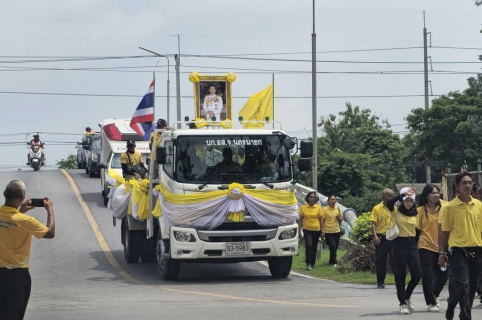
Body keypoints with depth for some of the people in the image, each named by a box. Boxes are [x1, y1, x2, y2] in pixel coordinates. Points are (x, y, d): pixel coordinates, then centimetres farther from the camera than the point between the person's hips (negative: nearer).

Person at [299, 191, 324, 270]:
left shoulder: (318, 207, 2)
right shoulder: (303, 207, 0)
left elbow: (321, 220, 5)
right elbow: (301, 219, 5)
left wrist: (322, 230, 1)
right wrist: (299, 230, 3)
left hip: (316, 230, 2)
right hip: (307, 229, -2)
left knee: (314, 247, 8)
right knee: (308, 245, -18)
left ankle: (312, 263, 19)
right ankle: (308, 264, -17)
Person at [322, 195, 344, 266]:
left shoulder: (338, 209, 7)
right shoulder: (325, 209, -7)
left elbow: (341, 220, 15)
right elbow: (322, 220, -6)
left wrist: (338, 216, -7)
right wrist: (323, 230, -13)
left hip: (337, 231, 5)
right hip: (328, 232, -5)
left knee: (335, 248, 9)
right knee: (332, 247, -12)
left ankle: (331, 261, 24)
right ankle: (334, 262, -1)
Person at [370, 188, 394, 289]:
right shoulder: (377, 208, 0)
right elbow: (373, 224, -6)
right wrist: (375, 236, -18)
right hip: (381, 238, -2)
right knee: (380, 261, 3)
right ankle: (380, 282, 13)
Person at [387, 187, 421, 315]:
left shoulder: (416, 214, 9)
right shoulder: (396, 211, -4)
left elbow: (417, 230, 16)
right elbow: (389, 203, -25)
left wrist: (418, 245, 11)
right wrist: (403, 194, -24)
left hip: (412, 244, 4)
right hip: (399, 243, -4)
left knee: (417, 274, -1)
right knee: (400, 275, 0)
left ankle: (407, 296, 24)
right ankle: (403, 303, 10)